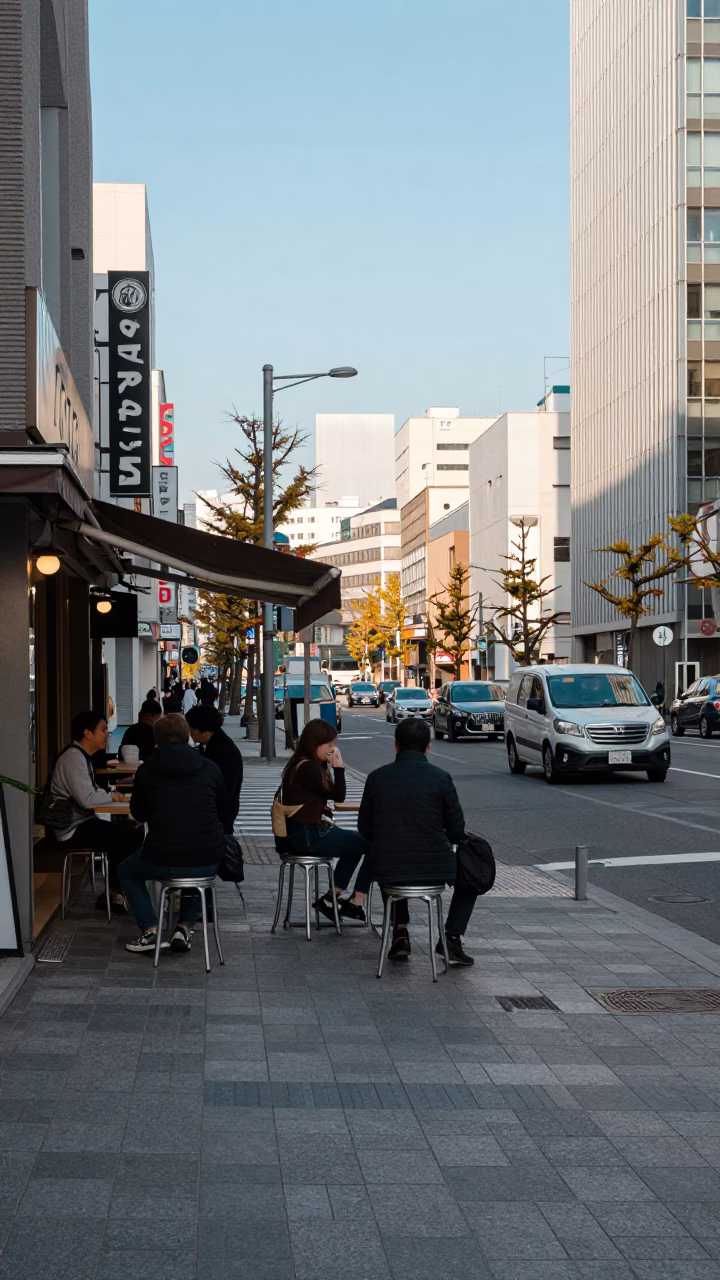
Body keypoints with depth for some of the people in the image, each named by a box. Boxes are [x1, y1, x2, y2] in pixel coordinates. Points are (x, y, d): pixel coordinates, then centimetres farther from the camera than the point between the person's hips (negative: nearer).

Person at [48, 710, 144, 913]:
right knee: (133, 837, -15)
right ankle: (114, 894, 1)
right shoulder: (73, 759, -18)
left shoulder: (81, 756, 14)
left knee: (131, 830, 5)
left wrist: (108, 793, -2)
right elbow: (87, 799, -26)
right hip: (74, 829, -10)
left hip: (82, 823, 10)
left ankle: (114, 893, 7)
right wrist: (111, 796, -9)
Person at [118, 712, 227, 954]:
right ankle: (185, 927, 22)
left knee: (126, 871, 29)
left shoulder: (146, 771, 0)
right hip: (208, 860, 3)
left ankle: (151, 930, 10)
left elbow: (138, 814, 14)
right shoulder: (210, 768, 5)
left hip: (163, 861, -2)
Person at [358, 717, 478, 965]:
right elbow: (457, 830, -2)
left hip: (386, 870, 2)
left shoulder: (376, 777, -1)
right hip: (433, 868, -2)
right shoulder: (440, 778, -8)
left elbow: (364, 829, 6)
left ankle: (399, 931, 25)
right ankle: (451, 938, 14)